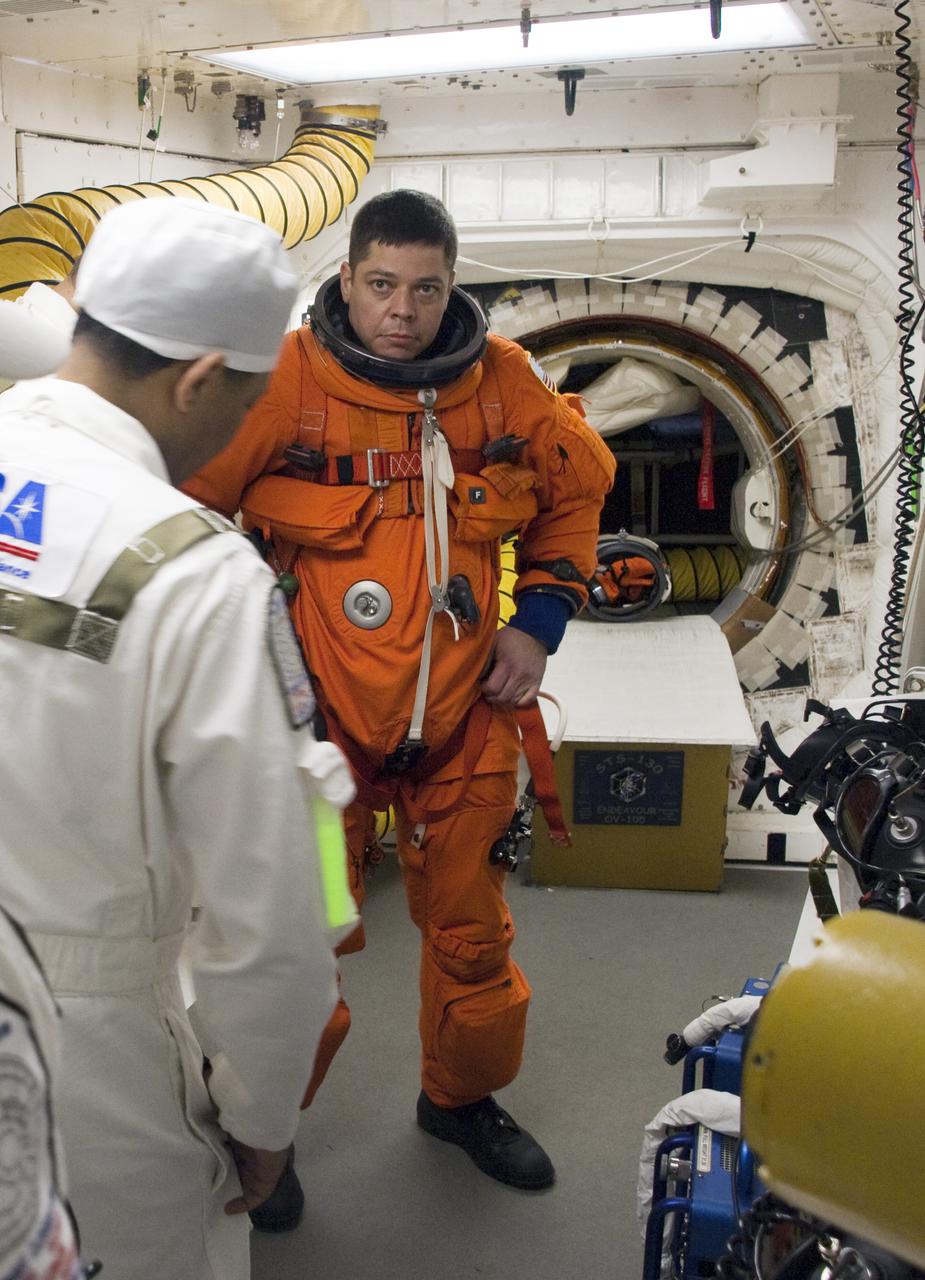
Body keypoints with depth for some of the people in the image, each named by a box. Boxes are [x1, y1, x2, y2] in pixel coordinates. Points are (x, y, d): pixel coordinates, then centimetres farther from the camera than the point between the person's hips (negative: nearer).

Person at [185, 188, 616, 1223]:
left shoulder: (504, 382, -2)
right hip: (319, 712, -3)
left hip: (463, 711, 4)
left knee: (471, 924, 16)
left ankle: (462, 1099, 43)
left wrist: (539, 619, 6)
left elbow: (578, 486, 15)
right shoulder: (283, 380, -13)